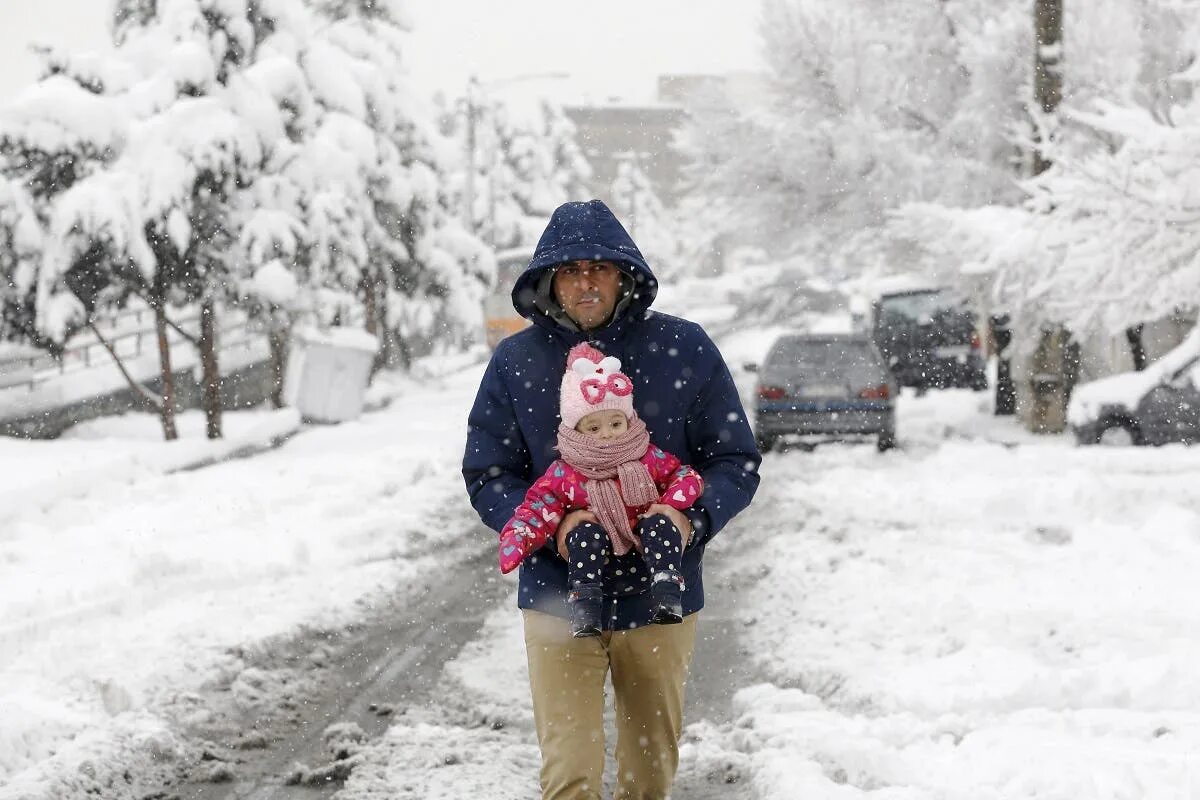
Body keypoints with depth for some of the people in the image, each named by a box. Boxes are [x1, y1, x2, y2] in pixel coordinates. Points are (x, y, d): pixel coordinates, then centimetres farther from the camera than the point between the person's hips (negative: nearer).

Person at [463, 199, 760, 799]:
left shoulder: (684, 347, -4)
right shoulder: (514, 361, -3)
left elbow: (737, 461, 0)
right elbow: (486, 476, 0)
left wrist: (695, 515, -21)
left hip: (659, 597, 1)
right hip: (559, 599, -1)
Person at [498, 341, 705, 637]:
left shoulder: (649, 458, 3)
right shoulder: (563, 474, 0)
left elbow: (687, 477, 8)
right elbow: (538, 507, -4)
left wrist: (668, 504, -12)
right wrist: (516, 542, -21)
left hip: (647, 557, 1)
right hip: (598, 564, -1)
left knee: (659, 525, -27)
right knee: (585, 535, -30)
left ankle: (667, 593, -37)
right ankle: (584, 605, -35)